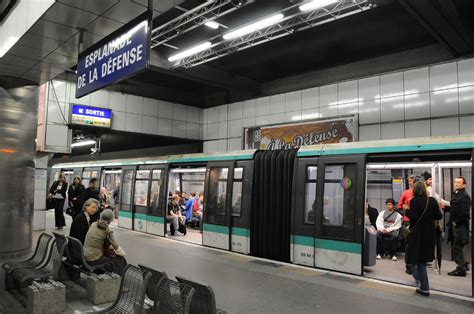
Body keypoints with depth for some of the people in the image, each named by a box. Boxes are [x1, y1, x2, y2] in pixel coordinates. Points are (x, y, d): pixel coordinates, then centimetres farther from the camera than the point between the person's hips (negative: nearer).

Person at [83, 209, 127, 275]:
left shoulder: (93, 225, -1)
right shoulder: (107, 231, -17)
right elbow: (116, 246, -8)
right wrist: (122, 253, 9)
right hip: (94, 260, -7)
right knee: (119, 259, 8)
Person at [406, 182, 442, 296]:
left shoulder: (414, 201, -15)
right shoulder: (433, 201, -1)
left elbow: (413, 217, -21)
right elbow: (438, 216, 1)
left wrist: (407, 210, -4)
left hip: (417, 233, -5)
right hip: (429, 233, 6)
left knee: (419, 259, 2)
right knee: (424, 256, 24)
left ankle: (424, 288, 3)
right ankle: (417, 275, 45)